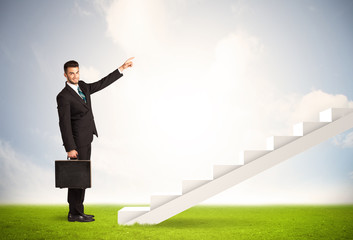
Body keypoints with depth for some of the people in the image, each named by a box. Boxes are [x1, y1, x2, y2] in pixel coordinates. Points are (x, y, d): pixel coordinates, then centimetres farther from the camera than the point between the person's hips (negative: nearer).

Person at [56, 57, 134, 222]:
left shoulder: (83, 87, 9)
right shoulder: (63, 97, -14)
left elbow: (102, 83, 18)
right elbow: (64, 124, -18)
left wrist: (122, 68, 17)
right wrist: (70, 148, -22)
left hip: (85, 140, 9)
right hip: (77, 141, -9)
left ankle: (76, 211, 19)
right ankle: (75, 213, 0)